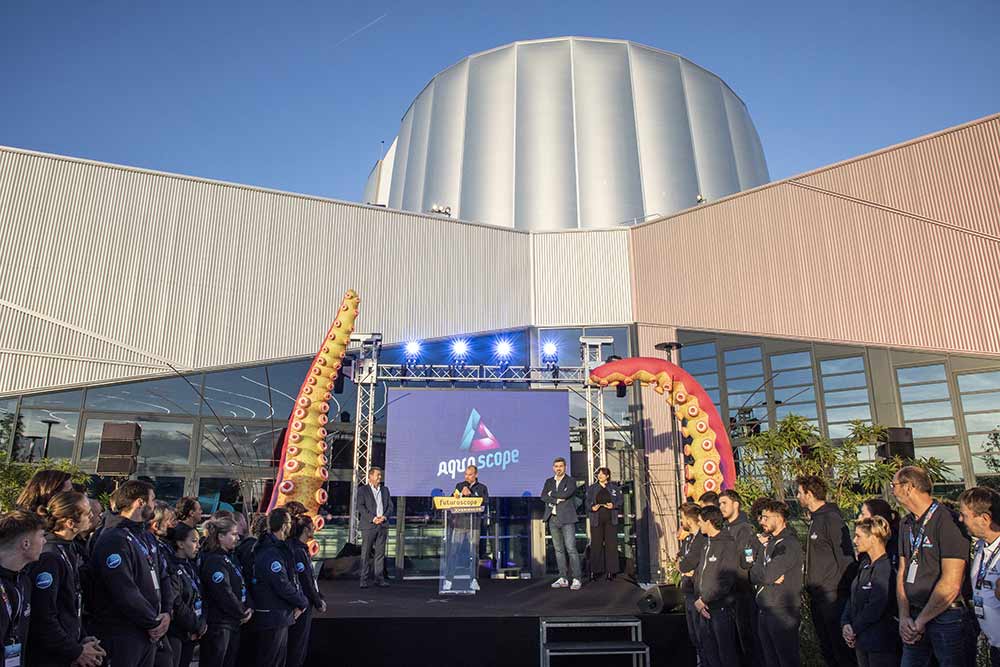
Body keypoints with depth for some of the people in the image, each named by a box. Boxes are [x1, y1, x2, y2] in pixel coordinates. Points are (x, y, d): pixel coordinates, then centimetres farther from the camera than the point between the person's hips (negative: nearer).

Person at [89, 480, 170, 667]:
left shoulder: (143, 537, 14)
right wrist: (153, 623, -14)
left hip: (148, 633, 9)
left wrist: (165, 613, 0)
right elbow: (125, 592, -23)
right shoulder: (114, 539, -16)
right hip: (122, 636, -9)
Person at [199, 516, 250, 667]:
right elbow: (224, 594, -21)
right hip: (218, 624, -9)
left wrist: (249, 608, -2)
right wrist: (242, 614, -10)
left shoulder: (230, 557, 13)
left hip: (233, 623, 9)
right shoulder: (213, 561, -17)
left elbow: (242, 585, 14)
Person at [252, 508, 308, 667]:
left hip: (281, 617, 10)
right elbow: (283, 587, -24)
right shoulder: (270, 554, -22)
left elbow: (292, 579, 13)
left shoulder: (279, 548, 11)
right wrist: (303, 602, -9)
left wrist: (299, 602, 0)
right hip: (272, 618, -10)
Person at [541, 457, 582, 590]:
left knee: (571, 549, -8)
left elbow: (566, 494, -16)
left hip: (566, 519, -5)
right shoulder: (549, 481, 15)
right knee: (558, 550, 7)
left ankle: (576, 579, -5)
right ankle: (563, 579, 12)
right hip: (553, 519, 5)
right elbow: (543, 497, 1)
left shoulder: (571, 481, 2)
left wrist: (552, 494, -3)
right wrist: (557, 500, -12)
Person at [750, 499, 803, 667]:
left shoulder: (790, 544, -13)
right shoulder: (767, 542, 12)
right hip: (763, 611, 8)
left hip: (782, 613, -8)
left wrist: (759, 572, -2)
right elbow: (752, 576, 5)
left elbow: (769, 574, -22)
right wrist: (770, 575, -13)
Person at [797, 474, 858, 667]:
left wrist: (844, 591, -17)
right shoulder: (815, 519, 13)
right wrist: (811, 587, 15)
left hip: (832, 595, -9)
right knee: (827, 649, 16)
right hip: (817, 597, 9)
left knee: (841, 650, -2)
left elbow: (846, 558, -17)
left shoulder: (831, 519, -15)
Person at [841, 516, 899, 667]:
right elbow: (853, 598, 10)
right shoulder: (865, 565, 10)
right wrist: (845, 624, -4)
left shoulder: (886, 568, -18)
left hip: (881, 644, -8)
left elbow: (875, 608, -21)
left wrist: (854, 629, -12)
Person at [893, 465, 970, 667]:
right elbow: (902, 572, 9)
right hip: (915, 618, 7)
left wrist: (920, 622, -12)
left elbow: (951, 584, -19)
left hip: (946, 618, -6)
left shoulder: (947, 520, -16)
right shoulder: (906, 524, 10)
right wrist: (904, 617, -3)